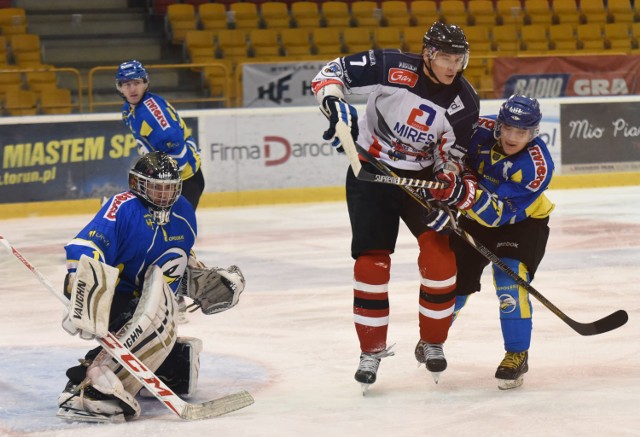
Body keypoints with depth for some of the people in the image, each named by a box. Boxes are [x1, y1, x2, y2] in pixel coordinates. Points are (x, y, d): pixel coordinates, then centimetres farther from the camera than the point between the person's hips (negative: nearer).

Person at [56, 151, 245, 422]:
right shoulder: (124, 207, -16)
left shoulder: (183, 212, 9)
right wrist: (82, 295, -41)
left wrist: (206, 281, 15)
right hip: (114, 300, -9)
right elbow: (84, 248, -27)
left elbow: (183, 259, 28)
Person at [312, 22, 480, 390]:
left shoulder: (465, 102, -10)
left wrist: (453, 183, -22)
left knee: (439, 253, -12)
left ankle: (433, 343, 8)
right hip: (370, 171, -2)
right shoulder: (392, 69, -20)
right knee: (372, 261, -5)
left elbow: (451, 157, -3)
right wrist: (335, 105, -32)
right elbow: (331, 73, -14)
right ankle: (372, 350, 10)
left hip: (420, 178, 2)